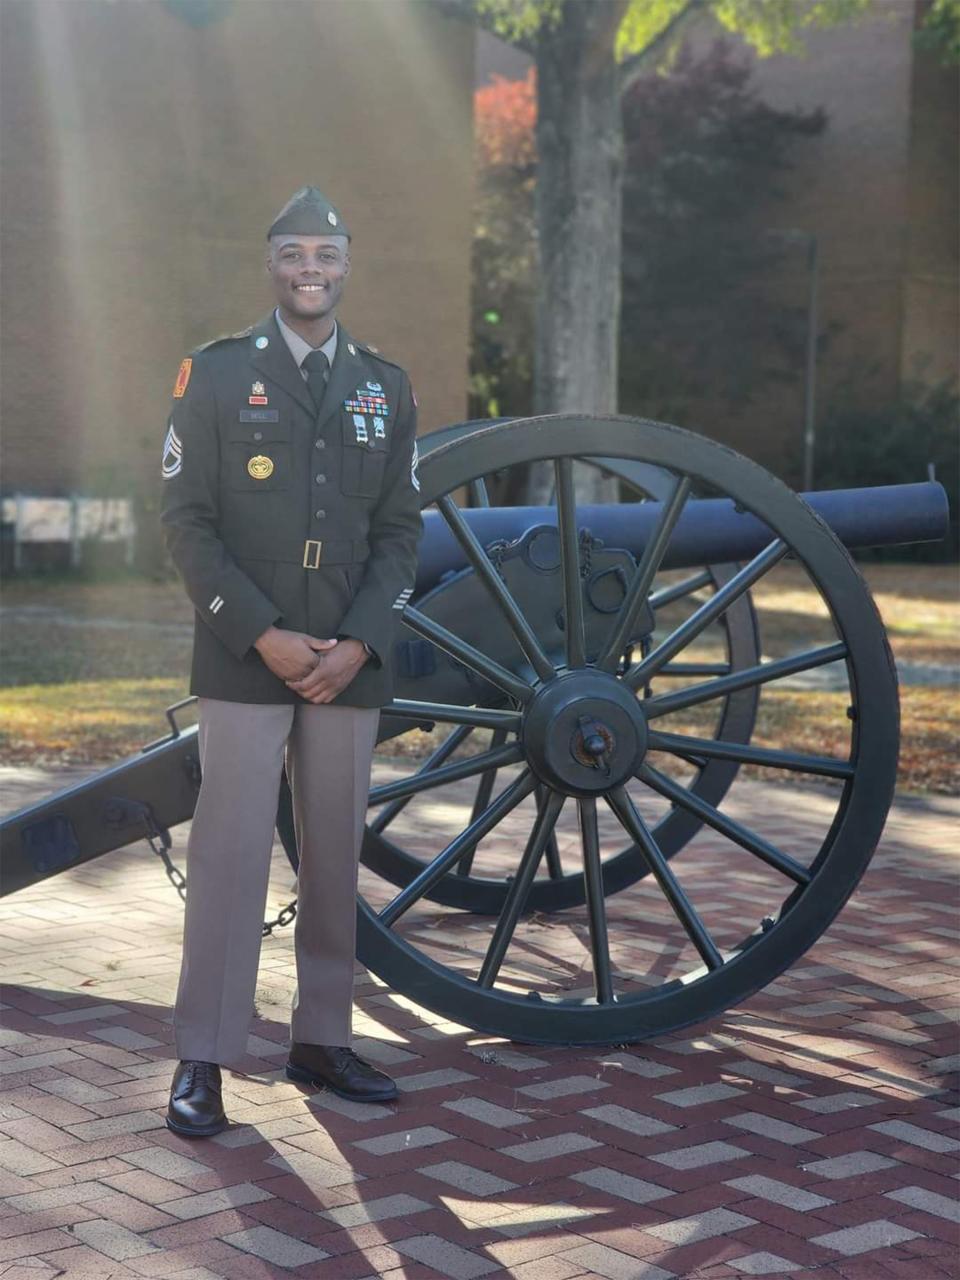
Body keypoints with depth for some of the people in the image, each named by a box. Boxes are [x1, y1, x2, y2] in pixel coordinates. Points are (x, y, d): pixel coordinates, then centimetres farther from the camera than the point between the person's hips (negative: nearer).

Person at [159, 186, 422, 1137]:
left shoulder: (385, 387, 10)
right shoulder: (216, 374, 1)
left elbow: (399, 531, 8)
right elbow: (187, 522, -4)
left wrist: (358, 644, -7)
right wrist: (263, 635, -13)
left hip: (349, 662, 3)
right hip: (243, 660, -3)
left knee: (336, 854, 8)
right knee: (230, 850, -4)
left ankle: (321, 1040, 20)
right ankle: (202, 1061, 3)